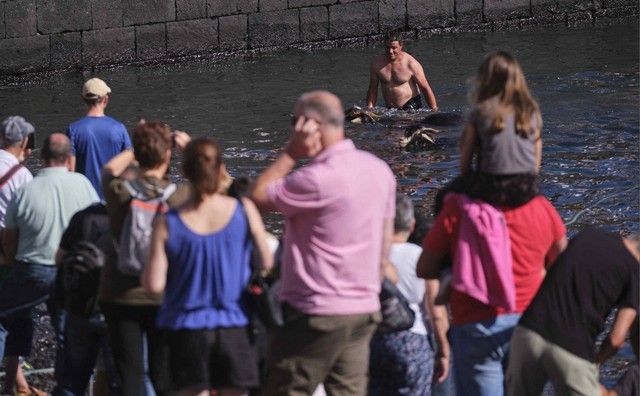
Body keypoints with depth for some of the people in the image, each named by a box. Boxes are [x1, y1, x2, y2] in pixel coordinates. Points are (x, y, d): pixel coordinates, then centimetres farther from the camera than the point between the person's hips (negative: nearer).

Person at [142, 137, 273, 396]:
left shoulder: (168, 225, -9)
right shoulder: (244, 211, -9)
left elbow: (154, 284, -10)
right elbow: (267, 263, 0)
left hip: (187, 329, 0)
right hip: (234, 327, 0)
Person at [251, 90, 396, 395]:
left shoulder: (318, 178, -19)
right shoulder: (379, 170, 8)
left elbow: (258, 197, -11)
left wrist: (290, 153, -8)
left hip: (316, 314, -8)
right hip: (364, 312, 8)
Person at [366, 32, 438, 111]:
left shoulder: (411, 64, -9)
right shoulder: (376, 63, 1)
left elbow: (425, 88, -6)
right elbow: (372, 90, 10)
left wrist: (434, 110, -9)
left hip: (411, 106, -5)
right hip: (390, 109, 5)